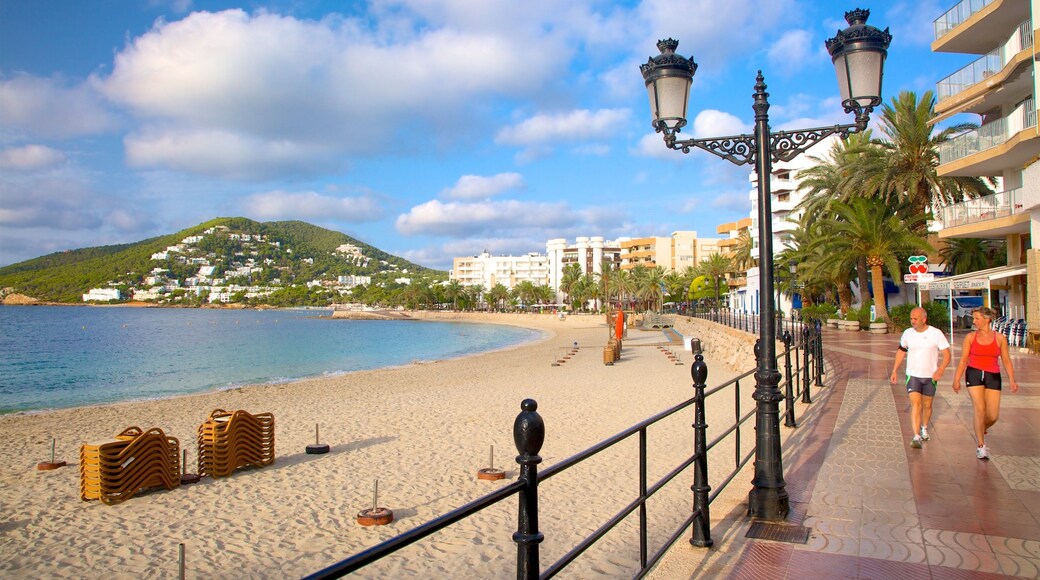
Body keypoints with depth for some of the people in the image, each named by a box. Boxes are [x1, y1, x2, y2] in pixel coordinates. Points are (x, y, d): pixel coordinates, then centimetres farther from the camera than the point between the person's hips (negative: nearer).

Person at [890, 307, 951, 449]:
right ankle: (916, 437, -17)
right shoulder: (907, 333, 0)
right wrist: (894, 371, 12)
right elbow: (901, 351, 14)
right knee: (915, 404, -12)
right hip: (913, 375, 0)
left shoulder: (936, 333, -8)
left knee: (927, 405, 14)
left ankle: (924, 428, 40)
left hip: (930, 376, 0)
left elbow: (946, 354, -9)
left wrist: (941, 369, -25)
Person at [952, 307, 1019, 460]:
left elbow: (1006, 360, 6)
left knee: (993, 416, -2)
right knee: (980, 409, -11)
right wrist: (957, 379, 2)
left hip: (993, 377, 1)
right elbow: (963, 360, 5)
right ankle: (981, 446, 0)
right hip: (974, 374, -1)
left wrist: (1012, 380, -3)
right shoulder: (970, 337, 3)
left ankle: (981, 432, 33)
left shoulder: (1000, 338, 3)